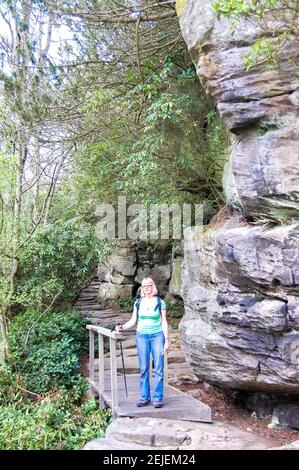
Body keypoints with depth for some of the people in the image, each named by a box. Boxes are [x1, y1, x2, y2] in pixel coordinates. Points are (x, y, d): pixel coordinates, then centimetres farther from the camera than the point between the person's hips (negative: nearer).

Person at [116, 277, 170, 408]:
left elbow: (164, 322, 2)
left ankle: (158, 398, 5)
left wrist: (167, 340, -3)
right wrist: (122, 327, -6)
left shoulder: (160, 302, 2)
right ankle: (144, 397, 13)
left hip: (157, 335, -2)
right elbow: (133, 320, 11)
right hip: (142, 335, 2)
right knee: (143, 368, 3)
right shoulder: (138, 302, 8)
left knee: (158, 368, -3)